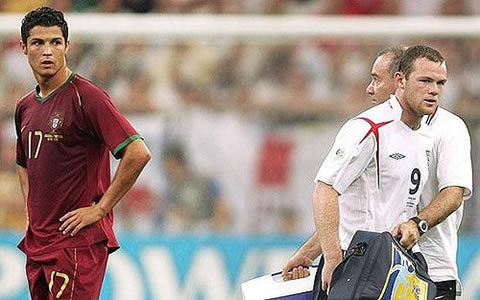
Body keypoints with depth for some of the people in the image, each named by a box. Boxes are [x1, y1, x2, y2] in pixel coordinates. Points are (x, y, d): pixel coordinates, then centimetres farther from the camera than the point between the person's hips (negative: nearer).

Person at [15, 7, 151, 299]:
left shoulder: (86, 97, -10)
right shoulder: (25, 107, 14)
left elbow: (138, 153, -18)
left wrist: (100, 209, -15)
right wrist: (32, 211, 16)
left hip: (79, 242, -8)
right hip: (36, 242, 8)